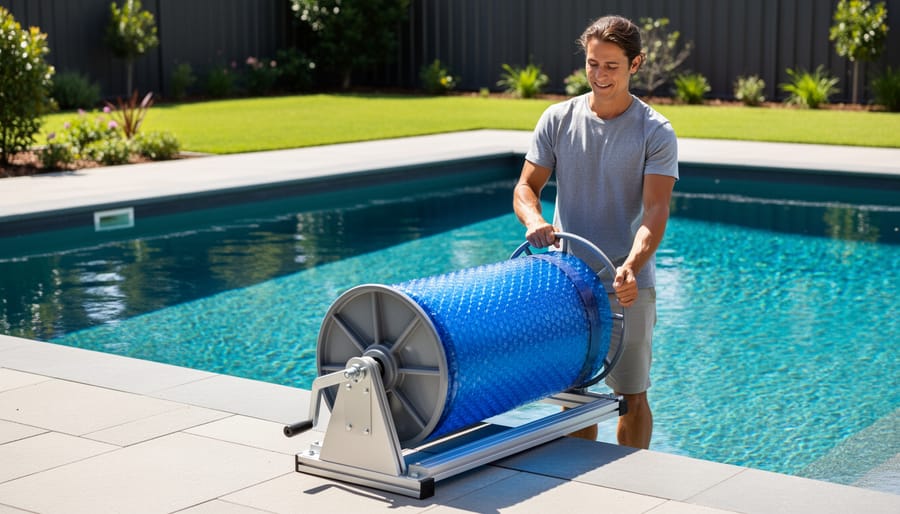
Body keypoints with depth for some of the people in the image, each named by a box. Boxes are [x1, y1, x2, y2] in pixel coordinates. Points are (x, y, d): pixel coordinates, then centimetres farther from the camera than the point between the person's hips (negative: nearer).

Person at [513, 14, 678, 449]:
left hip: (628, 287, -2)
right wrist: (534, 220, -21)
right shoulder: (558, 119, 2)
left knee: (631, 397, 5)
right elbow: (526, 187, 3)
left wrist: (631, 267, -34)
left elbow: (655, 211, -16)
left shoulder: (655, 132, -7)